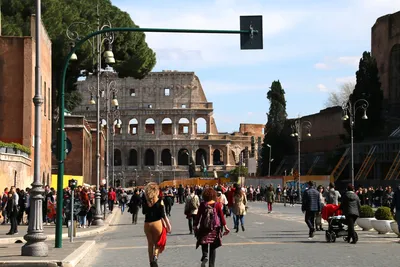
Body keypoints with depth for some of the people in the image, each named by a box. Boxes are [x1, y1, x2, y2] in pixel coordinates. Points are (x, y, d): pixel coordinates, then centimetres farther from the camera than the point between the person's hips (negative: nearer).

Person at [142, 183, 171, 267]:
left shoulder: (145, 201, -2)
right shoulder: (160, 201, -8)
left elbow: (144, 212, 9)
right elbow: (163, 215, -8)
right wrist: (168, 225, 1)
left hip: (147, 224, 2)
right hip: (157, 223, -2)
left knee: (150, 244, 17)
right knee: (158, 243, 10)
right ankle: (155, 256, -17)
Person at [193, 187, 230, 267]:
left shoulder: (203, 205, -3)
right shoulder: (217, 204, -3)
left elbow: (198, 216, -1)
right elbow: (221, 216, -4)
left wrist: (195, 226, 7)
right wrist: (225, 226, -1)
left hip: (204, 227, -1)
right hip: (215, 228, 1)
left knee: (204, 244, 11)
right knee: (213, 247, 10)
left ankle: (205, 256, -18)